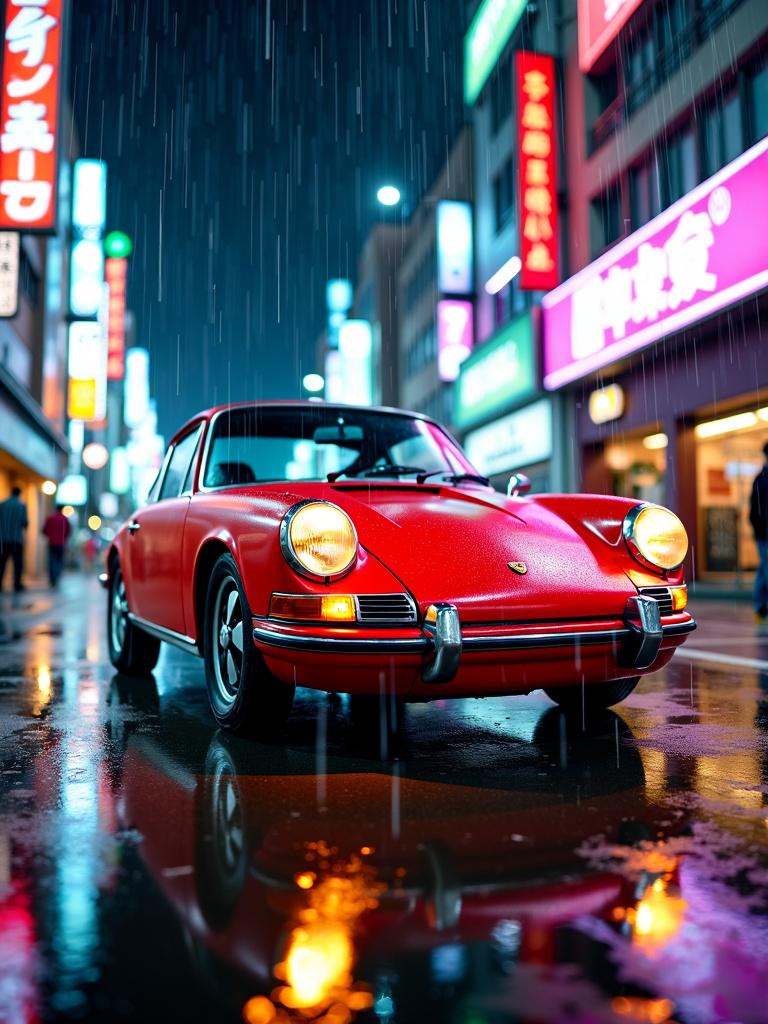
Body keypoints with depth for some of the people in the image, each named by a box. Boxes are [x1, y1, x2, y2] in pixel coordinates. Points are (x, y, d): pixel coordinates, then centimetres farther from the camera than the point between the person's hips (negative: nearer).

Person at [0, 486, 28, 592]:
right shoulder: (21, 505, -5)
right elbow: (24, 522, -8)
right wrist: (26, 525, 14)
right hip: (17, 538, -3)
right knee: (18, 562, 4)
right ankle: (17, 584, 2)